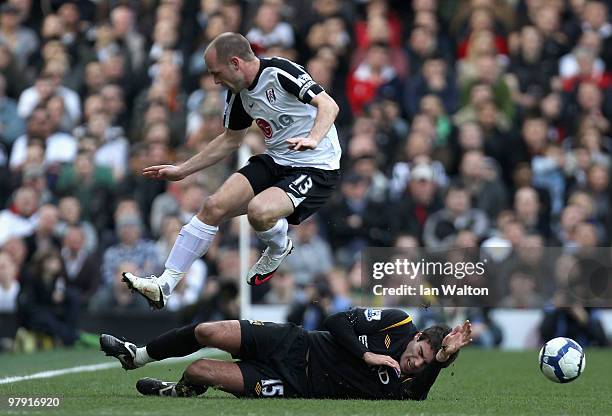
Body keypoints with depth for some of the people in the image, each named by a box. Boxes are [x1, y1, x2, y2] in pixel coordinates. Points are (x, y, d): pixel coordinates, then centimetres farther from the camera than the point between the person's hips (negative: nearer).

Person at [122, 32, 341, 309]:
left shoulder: (280, 73, -19)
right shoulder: (239, 94, 6)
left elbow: (329, 105, -26)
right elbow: (230, 140, 22)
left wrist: (312, 139, -44)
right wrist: (182, 170, 22)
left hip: (316, 169, -8)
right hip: (275, 161, 8)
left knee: (259, 210, -31)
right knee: (214, 206, -9)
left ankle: (279, 249, 6)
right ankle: (164, 286, -6)